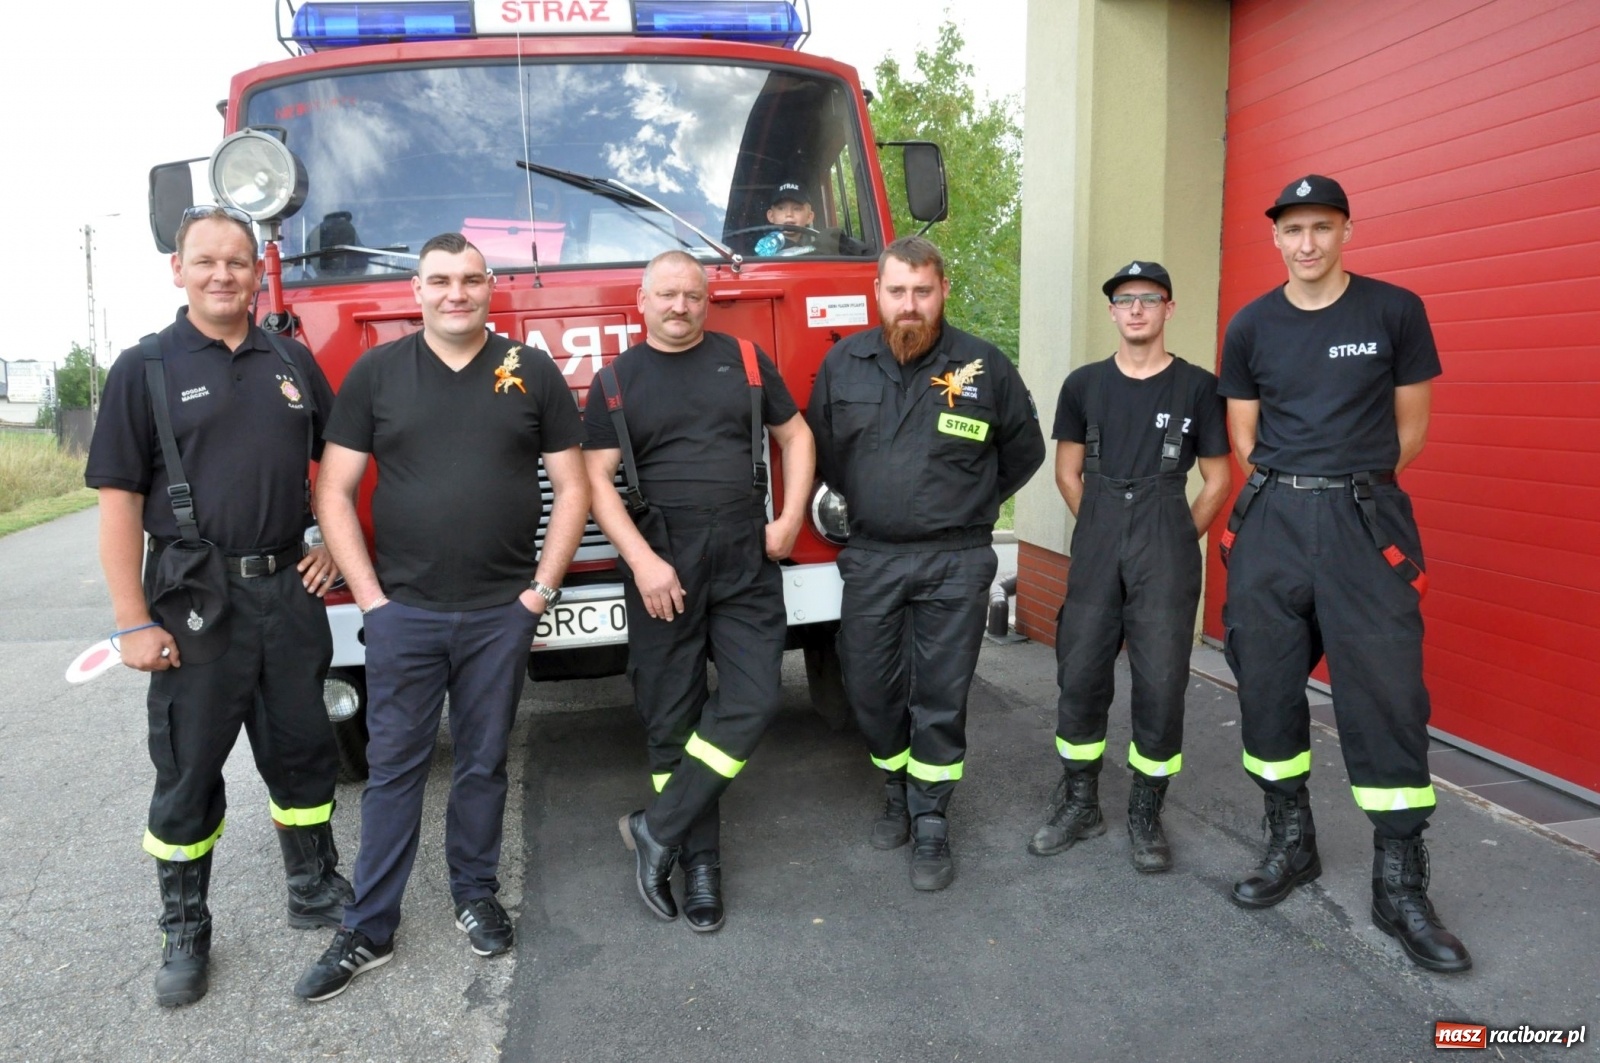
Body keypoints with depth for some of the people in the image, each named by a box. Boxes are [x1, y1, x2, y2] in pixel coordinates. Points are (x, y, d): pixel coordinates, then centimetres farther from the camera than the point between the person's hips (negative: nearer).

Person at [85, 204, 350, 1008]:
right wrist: (133, 623, -12)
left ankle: (315, 890, 30)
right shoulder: (144, 369, -3)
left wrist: (334, 548, 5)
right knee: (188, 771, 8)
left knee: (302, 752, 13)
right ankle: (183, 931, 24)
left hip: (289, 591, 3)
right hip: (194, 601, -3)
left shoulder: (294, 363, 8)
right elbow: (119, 503, -7)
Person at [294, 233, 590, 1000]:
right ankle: (367, 930, 19)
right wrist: (369, 595, -4)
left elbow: (570, 486, 4)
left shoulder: (533, 373, 3)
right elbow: (334, 491, 2)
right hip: (404, 612, 0)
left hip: (501, 614, 0)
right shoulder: (374, 373, 2)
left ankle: (475, 895, 31)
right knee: (393, 768, 7)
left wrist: (542, 587, -2)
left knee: (483, 763, 12)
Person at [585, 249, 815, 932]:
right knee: (673, 720, 4)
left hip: (747, 562, 1)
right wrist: (642, 561, -14)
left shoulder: (745, 360, 9)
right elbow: (597, 480, -2)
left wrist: (789, 519, 2)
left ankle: (656, 830, 9)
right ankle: (699, 861, 18)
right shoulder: (616, 381, 5)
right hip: (662, 569, -1)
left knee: (751, 703, -7)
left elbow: (795, 436, 15)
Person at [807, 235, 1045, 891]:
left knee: (941, 696, 2)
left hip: (954, 564, -2)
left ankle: (931, 825, 16)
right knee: (870, 689, 9)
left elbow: (1024, 452, 11)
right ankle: (899, 794, 33)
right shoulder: (844, 363, 3)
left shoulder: (985, 368, -3)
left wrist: (968, 508, 11)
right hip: (871, 558, 3)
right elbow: (821, 446, 18)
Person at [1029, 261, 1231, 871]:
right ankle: (1079, 804, 20)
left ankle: (1145, 816, 16)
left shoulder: (1197, 387, 1)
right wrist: (1105, 533, 8)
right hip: (1096, 545, 2)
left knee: (1160, 683, 1)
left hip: (1167, 548, -2)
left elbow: (1217, 480, 5)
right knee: (1080, 675, 5)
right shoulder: (1084, 385, 7)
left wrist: (1178, 541, 3)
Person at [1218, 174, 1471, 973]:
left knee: (1385, 694, -4)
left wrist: (1348, 487, 8)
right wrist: (1295, 489, 6)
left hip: (1365, 521, -2)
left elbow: (1410, 430, 5)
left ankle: (1400, 885, 8)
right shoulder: (1250, 327, 6)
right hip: (1271, 520, 2)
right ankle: (1291, 846, 24)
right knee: (1267, 686, 6)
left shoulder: (1395, 311, 1)